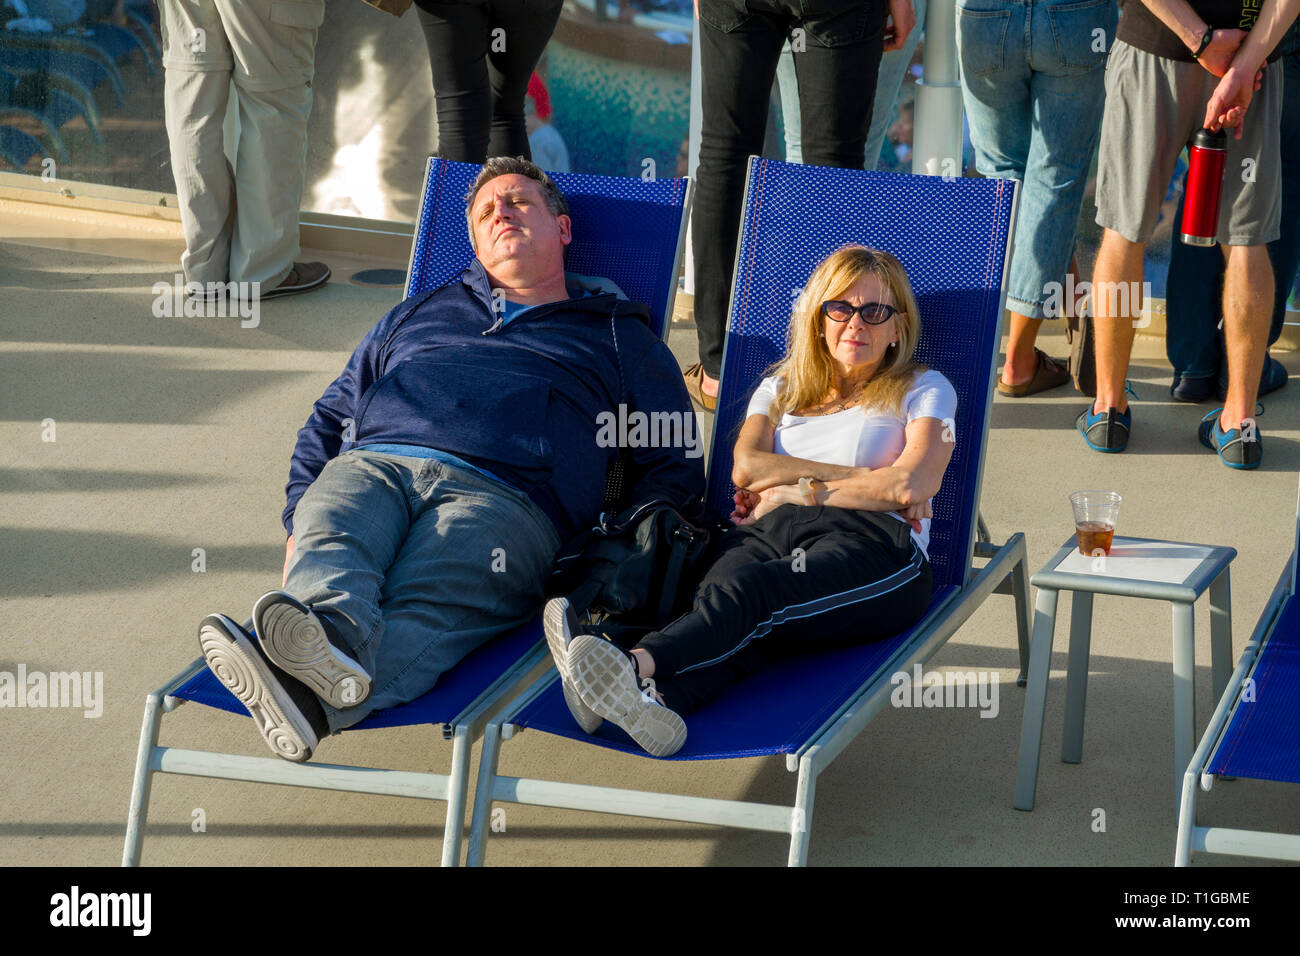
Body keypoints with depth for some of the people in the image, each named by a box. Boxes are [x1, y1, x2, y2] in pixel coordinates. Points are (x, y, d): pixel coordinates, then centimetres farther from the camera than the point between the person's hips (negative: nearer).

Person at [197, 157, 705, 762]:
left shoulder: (618, 338, 30)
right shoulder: (420, 315, 39)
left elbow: (674, 469, 22)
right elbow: (328, 420, 37)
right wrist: (297, 522, 16)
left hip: (505, 495, -3)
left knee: (422, 609, -36)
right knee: (326, 545, -35)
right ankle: (336, 638, -67)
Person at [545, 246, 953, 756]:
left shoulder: (924, 390, 22)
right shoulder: (780, 388, 32)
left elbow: (913, 484, 2)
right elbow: (746, 468, 11)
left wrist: (799, 490, 4)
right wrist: (854, 475, 3)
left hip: (873, 544, -3)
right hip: (768, 533, 3)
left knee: (750, 589, -38)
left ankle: (637, 665, -68)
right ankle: (656, 698, -70)